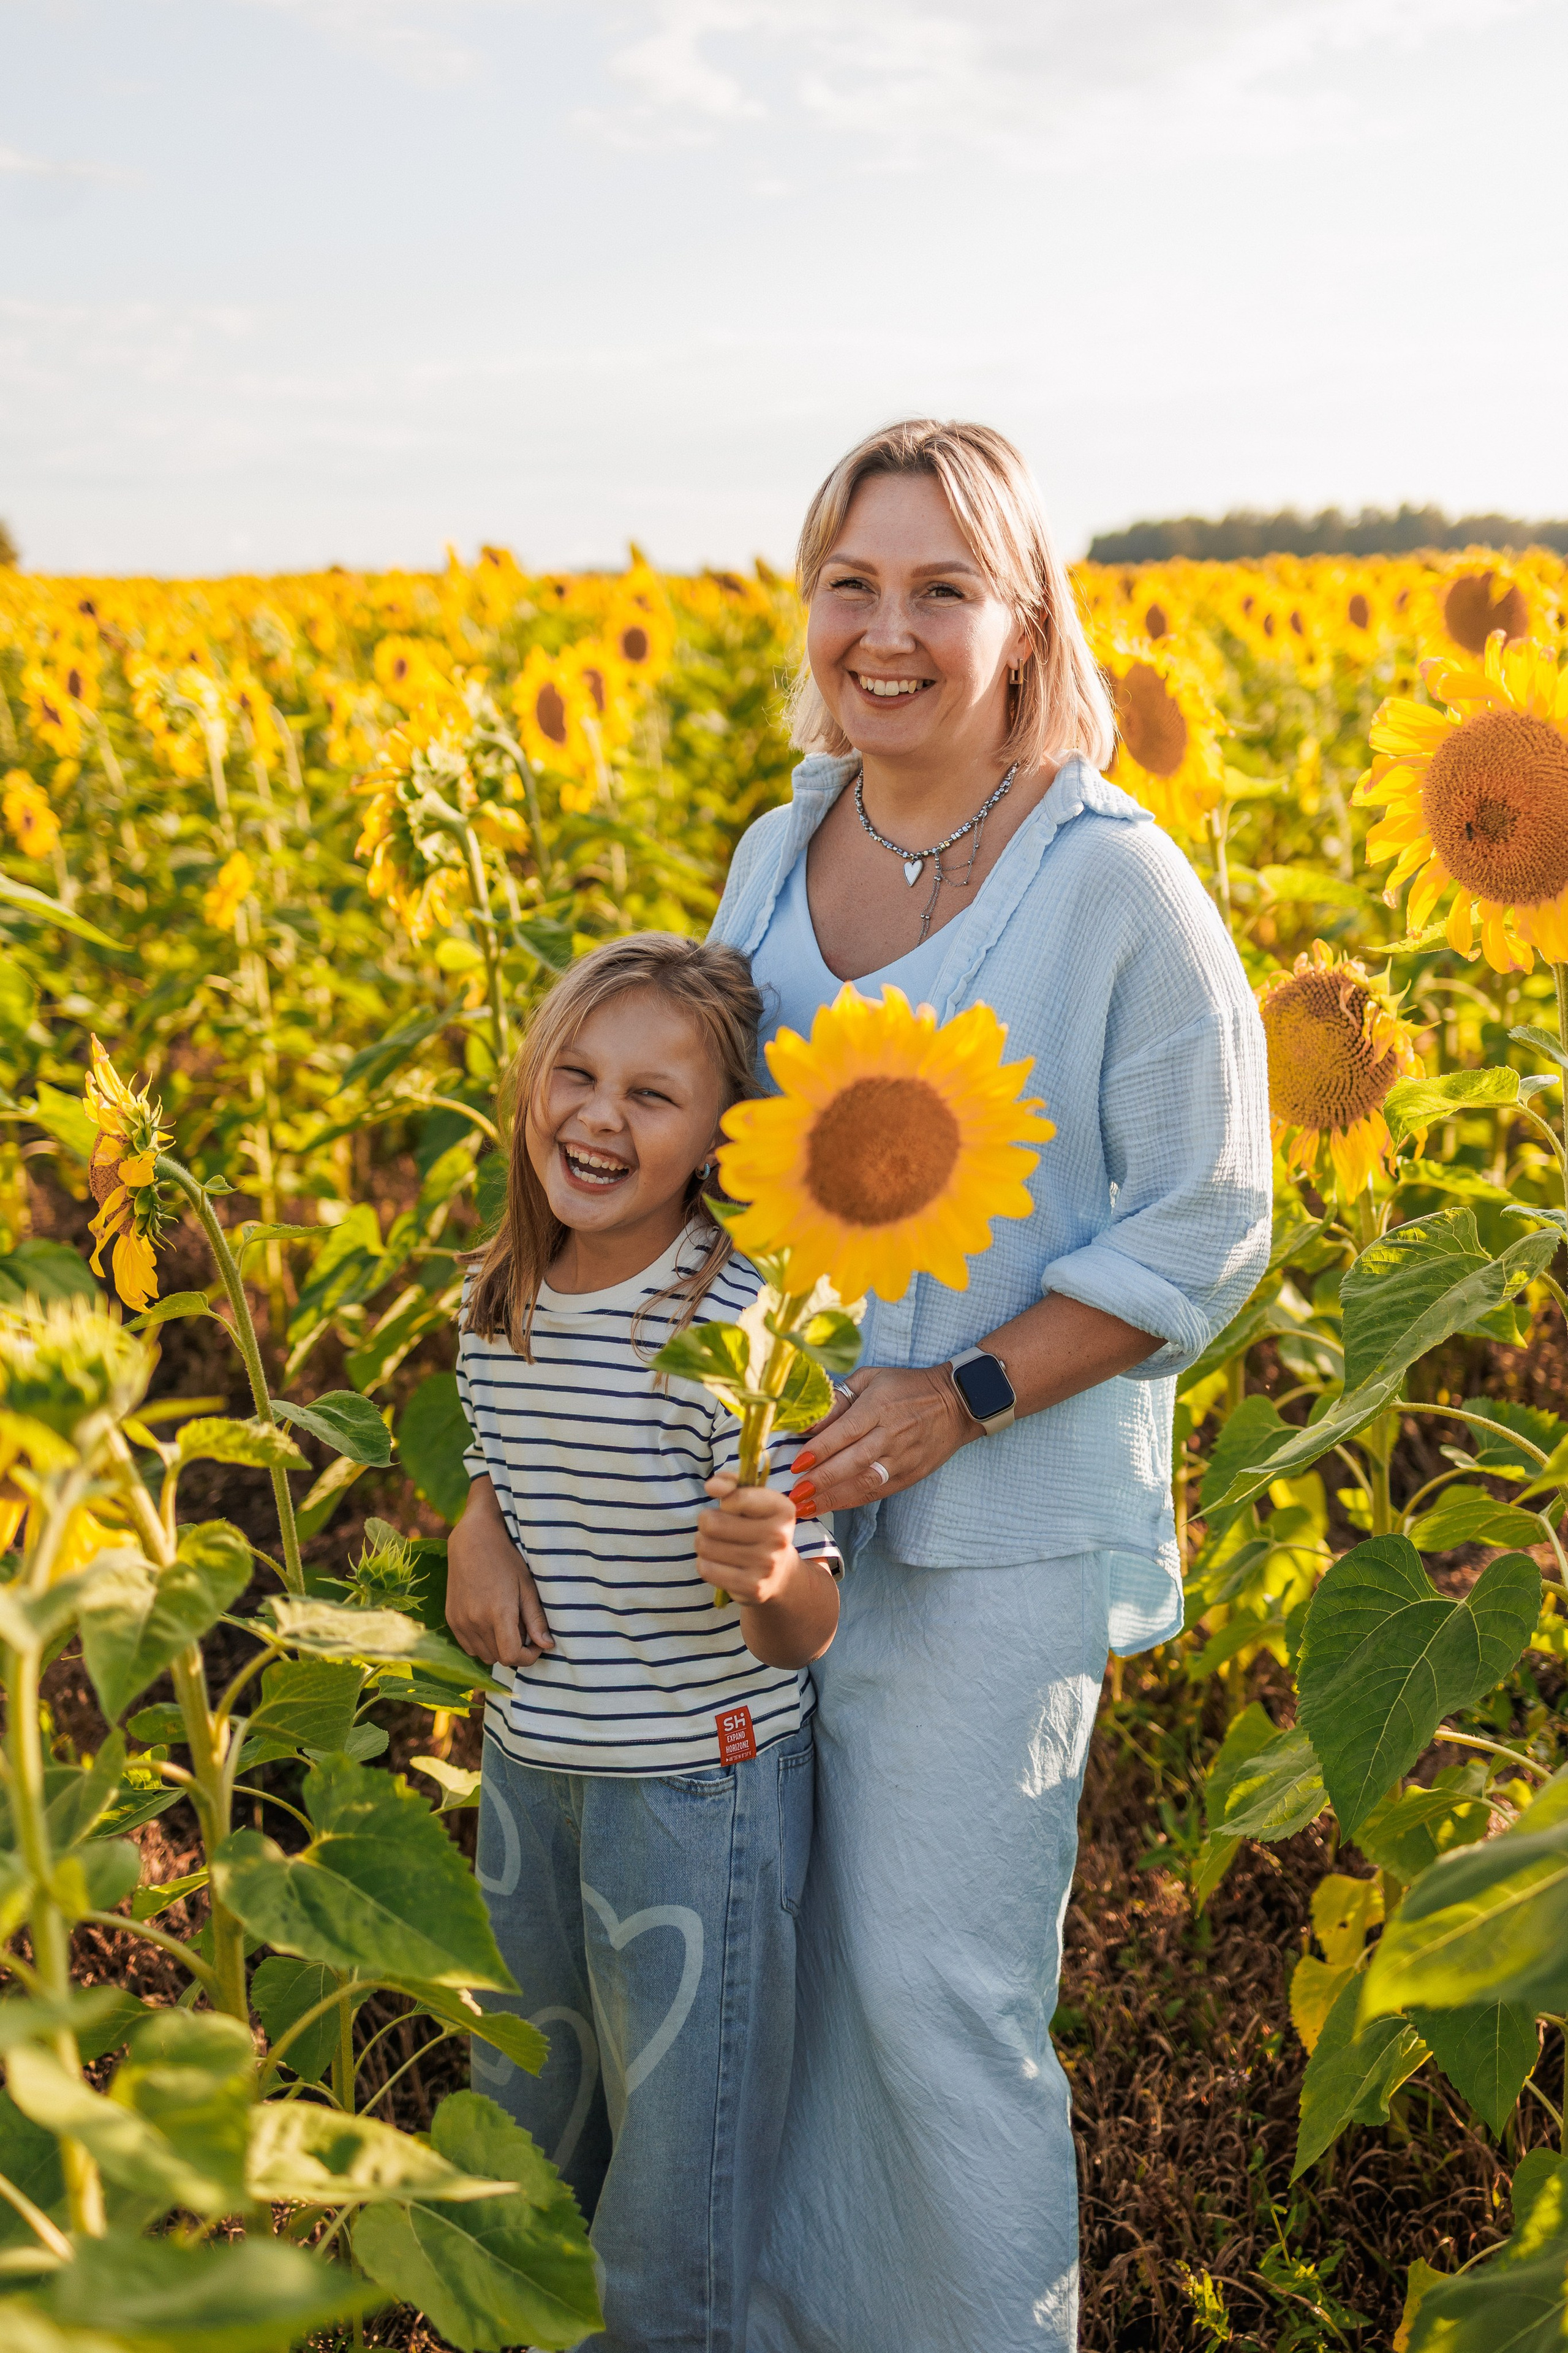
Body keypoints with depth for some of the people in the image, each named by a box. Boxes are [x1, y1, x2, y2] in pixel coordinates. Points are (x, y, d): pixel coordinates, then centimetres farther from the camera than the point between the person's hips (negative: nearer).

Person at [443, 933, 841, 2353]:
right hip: (529, 1767, 7)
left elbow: (806, 1634, -18)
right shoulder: (497, 1304, -3)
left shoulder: (742, 1324, -21)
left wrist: (767, 1578, -40)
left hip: (701, 1784, -6)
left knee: (678, 2183, 10)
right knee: (526, 2136, 26)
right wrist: (479, 1530, -4)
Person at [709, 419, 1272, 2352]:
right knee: (774, 1941, 18)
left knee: (938, 1983, 2)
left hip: (998, 1520, -6)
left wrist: (960, 1400, -21)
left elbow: (1204, 1231, -11)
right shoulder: (777, 855, 3)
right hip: (779, 1489, 6)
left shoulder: (1116, 885, -15)